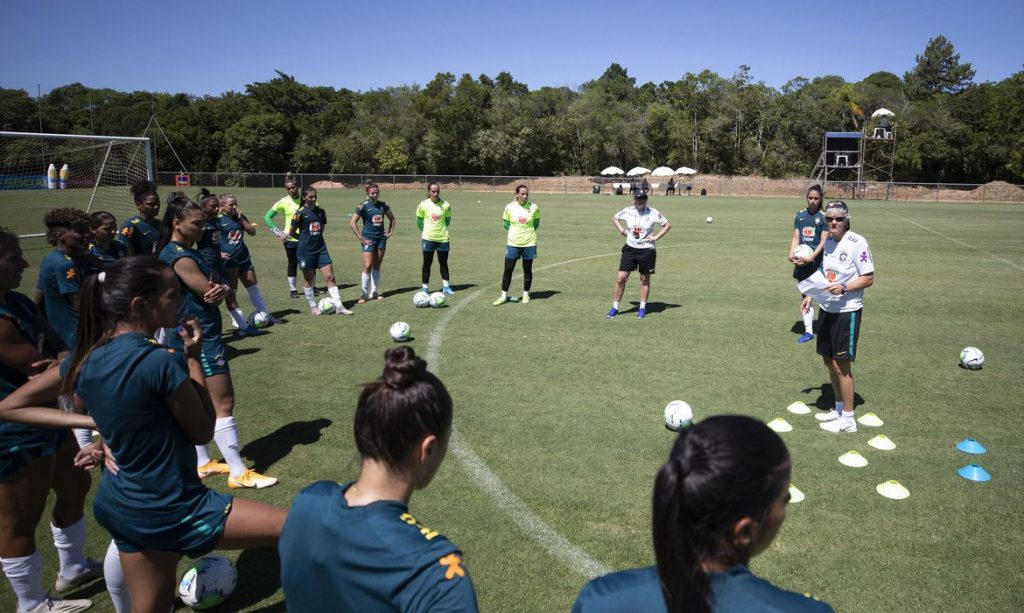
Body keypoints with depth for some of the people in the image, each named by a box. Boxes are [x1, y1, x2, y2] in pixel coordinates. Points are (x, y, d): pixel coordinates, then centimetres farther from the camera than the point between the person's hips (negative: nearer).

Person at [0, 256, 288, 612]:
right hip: (172, 512, -8)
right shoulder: (161, 361, -25)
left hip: (120, 506, 8)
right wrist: (194, 358, -7)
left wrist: (93, 422, 3)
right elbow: (202, 432, -12)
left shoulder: (87, 360, -3)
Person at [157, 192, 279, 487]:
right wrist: (220, 289, 2)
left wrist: (222, 288, -16)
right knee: (224, 404, -5)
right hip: (201, 337, -11)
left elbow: (214, 289, 7)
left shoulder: (181, 252, 12)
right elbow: (210, 292, -20)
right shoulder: (180, 257, -19)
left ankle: (202, 463, 30)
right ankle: (238, 473, 1)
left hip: (190, 337, 11)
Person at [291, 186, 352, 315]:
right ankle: (313, 306, 22)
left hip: (321, 249, 4)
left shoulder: (321, 211, 6)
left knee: (330, 277, 0)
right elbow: (292, 233, -2)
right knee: (308, 279, 8)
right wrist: (305, 238, 7)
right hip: (306, 251, -4)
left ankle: (339, 306, 2)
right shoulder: (300, 213, -9)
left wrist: (316, 237, 10)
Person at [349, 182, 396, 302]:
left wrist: (390, 232, 10)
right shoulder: (363, 206, -8)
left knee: (377, 266, 10)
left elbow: (392, 219, 21)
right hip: (369, 239, -5)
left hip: (381, 238, 5)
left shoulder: (383, 205, 6)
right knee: (367, 266, -11)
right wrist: (361, 238, -13)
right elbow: (352, 222, -12)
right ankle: (365, 294, -2)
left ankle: (375, 291, 19)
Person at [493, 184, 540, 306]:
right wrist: (516, 230, 6)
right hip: (513, 243, 0)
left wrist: (527, 231, 6)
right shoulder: (509, 207, -5)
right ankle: (503, 296, 9)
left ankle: (526, 294, 23)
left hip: (529, 243, 0)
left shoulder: (533, 207, -4)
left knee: (527, 269, 9)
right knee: (508, 269, 0)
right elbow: (505, 223, 9)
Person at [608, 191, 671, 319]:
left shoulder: (653, 213, -6)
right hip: (630, 248, 2)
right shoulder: (628, 211, 0)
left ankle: (642, 308, 23)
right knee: (621, 278, -3)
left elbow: (668, 225, 2)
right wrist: (622, 230, 4)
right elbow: (614, 218, 17)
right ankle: (615, 307, 8)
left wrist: (656, 237, -6)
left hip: (647, 250, -2)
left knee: (645, 280, 8)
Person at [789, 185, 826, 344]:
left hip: (819, 262, -5)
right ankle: (808, 331, 15)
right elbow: (796, 237, 5)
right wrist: (791, 255, -11)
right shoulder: (800, 215, 7)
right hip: (802, 261, 5)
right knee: (804, 297, 7)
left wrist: (811, 258, -22)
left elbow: (823, 242, -12)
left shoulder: (823, 217, -7)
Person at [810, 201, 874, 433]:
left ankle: (848, 419, 10)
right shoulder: (828, 241, 7)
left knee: (841, 364, -3)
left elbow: (869, 278, -14)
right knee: (828, 361, 14)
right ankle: (839, 409, 31)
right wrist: (812, 295, 14)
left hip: (847, 311, -7)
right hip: (826, 308, 7)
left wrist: (843, 288, -27)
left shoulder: (857, 243, -15)